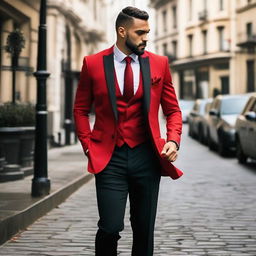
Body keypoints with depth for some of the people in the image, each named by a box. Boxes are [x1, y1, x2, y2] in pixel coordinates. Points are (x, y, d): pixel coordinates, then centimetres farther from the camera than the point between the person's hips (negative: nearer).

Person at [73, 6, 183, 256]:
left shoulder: (159, 63, 6)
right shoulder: (93, 63, 2)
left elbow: (173, 110, 12)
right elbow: (80, 110, 10)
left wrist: (173, 141, -5)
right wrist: (89, 147, -1)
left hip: (147, 157, 2)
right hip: (109, 158, -2)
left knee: (144, 230, 8)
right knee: (110, 227, -10)